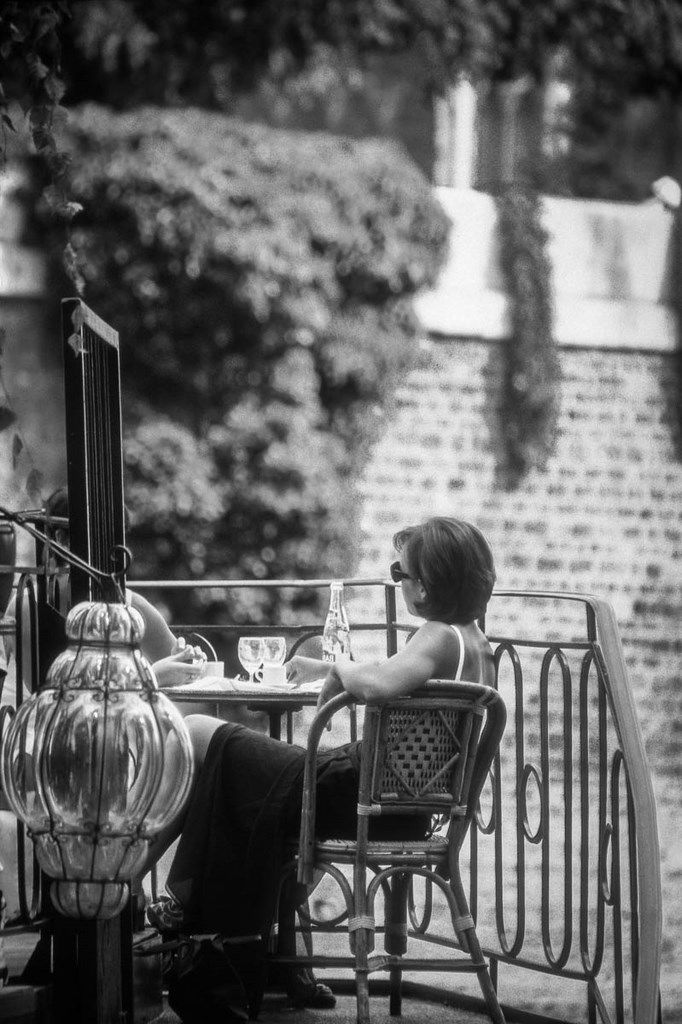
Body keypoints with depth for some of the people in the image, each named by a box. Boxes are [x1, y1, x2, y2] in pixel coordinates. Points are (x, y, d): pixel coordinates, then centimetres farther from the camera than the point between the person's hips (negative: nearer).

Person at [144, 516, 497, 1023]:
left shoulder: (440, 639, -20)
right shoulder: (480, 647, 8)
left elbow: (378, 684, -39)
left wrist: (338, 668, -18)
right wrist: (326, 669, 13)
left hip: (357, 799, -9)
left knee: (198, 735, 2)